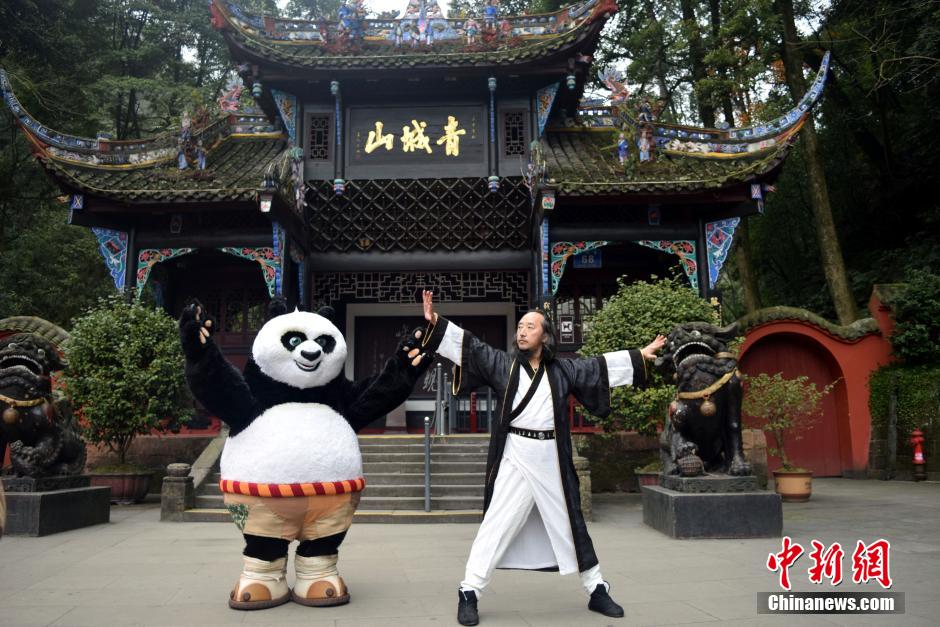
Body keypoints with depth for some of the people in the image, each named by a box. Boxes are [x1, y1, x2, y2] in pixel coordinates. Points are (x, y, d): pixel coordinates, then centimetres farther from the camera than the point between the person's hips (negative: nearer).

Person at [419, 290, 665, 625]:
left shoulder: (564, 369, 8)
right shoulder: (501, 362, 2)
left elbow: (602, 366, 15)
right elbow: (468, 346, -5)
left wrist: (640, 355, 19)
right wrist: (435, 321, -15)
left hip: (552, 459, 3)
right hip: (515, 458, -2)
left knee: (570, 524, 14)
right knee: (498, 524, -4)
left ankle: (597, 590, 28)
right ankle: (468, 593, 4)